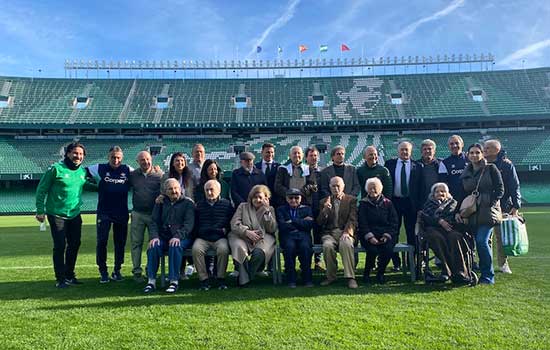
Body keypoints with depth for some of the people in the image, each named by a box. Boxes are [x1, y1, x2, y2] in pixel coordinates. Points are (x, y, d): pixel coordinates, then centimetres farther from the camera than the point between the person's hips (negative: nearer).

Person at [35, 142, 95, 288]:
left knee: (75, 245, 11)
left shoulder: (83, 171, 3)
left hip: (75, 215, 6)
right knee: (60, 246, -3)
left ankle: (70, 275, 26)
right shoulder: (56, 169, -12)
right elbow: (42, 189, -8)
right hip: (57, 215, -5)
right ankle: (60, 278, 9)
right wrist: (40, 210, -9)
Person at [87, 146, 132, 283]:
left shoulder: (128, 170, 4)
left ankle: (117, 270, 21)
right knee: (102, 241, -1)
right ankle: (103, 272, 12)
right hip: (103, 212, -1)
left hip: (122, 213, 1)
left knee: (120, 242, 7)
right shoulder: (99, 169, 1)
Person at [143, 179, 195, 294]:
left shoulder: (188, 203, 6)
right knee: (153, 246, -27)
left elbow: (188, 224, -6)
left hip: (182, 238, -3)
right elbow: (154, 222, 9)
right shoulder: (160, 203, 17)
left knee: (175, 246, -35)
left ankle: (174, 281, -28)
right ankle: (151, 281, -20)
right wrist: (154, 236, -11)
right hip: (163, 237, 3)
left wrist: (178, 236, -22)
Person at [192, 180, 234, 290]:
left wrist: (226, 230, -9)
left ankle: (221, 278, -14)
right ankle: (203, 279, -17)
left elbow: (232, 223, 11)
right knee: (196, 249, -28)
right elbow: (196, 225, 12)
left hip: (220, 238, -1)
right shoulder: (199, 205, 16)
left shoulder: (226, 204, 11)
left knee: (223, 249, -32)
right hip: (202, 238, 2)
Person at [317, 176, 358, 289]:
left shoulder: (351, 200, 12)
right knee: (327, 246, -31)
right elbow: (319, 223, 8)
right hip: (329, 233, 2)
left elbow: (353, 219, 0)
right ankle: (331, 277, -14)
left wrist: (347, 232, -18)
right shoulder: (324, 201, 17)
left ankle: (350, 277, -27)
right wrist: (325, 211, -11)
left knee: (346, 244, -35)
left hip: (345, 232, -1)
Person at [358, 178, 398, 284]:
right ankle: (366, 273, -5)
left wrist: (387, 235, -9)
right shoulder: (363, 204, 9)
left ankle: (380, 273, -4)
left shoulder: (387, 203, 13)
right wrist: (370, 237, -15)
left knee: (388, 249, -29)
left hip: (386, 234, 1)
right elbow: (362, 223, 0)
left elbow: (394, 222, 7)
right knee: (372, 250, -30)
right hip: (368, 234, -1)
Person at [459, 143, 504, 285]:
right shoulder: (465, 173, 15)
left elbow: (500, 189, -1)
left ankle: (488, 276, -5)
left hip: (488, 212, -5)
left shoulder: (491, 169, 3)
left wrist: (490, 204, -13)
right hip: (472, 214, 5)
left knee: (482, 241, -16)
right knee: (480, 243, 4)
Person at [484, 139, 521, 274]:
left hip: (502, 206, -3)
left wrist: (515, 206, -9)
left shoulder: (506, 165, -1)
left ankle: (503, 264, 14)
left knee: (501, 236, 3)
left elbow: (514, 186, -3)